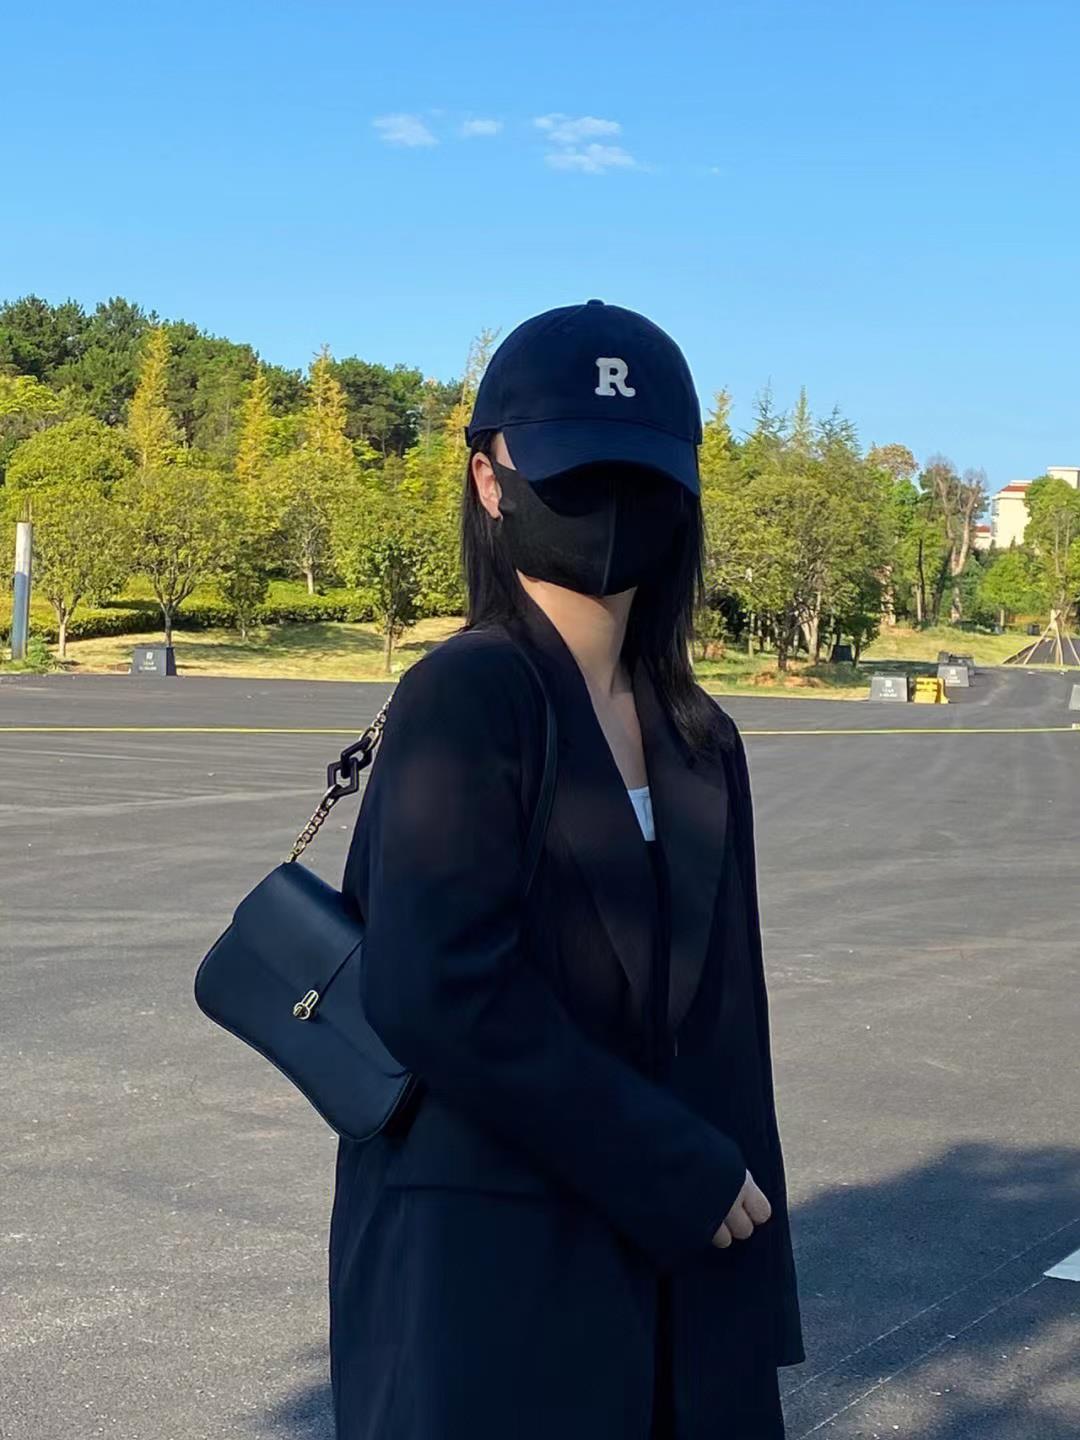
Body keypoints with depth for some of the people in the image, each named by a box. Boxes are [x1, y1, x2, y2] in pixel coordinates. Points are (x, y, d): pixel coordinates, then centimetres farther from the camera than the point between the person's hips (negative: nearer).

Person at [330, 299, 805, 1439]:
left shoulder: (697, 740, 8)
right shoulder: (465, 696, -13)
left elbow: (721, 1030, 9)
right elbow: (439, 992, -21)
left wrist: (744, 1293, 7)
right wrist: (679, 1172, -13)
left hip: (667, 1272, 6)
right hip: (483, 1268, -6)